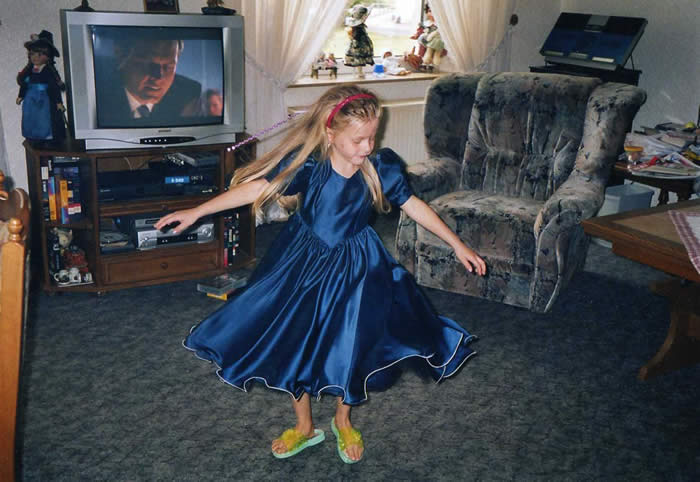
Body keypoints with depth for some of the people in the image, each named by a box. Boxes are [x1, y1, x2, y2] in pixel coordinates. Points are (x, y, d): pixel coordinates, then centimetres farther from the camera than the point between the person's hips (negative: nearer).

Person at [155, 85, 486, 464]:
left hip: (355, 268, 0)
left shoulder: (380, 167, -16)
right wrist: (197, 212, -20)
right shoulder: (307, 163, -21)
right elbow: (259, 187, -18)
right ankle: (304, 426, 33)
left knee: (349, 346, 10)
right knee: (293, 343, 9)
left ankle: (343, 420, 39)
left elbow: (412, 205, -4)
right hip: (303, 263, 0)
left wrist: (458, 245, 1)